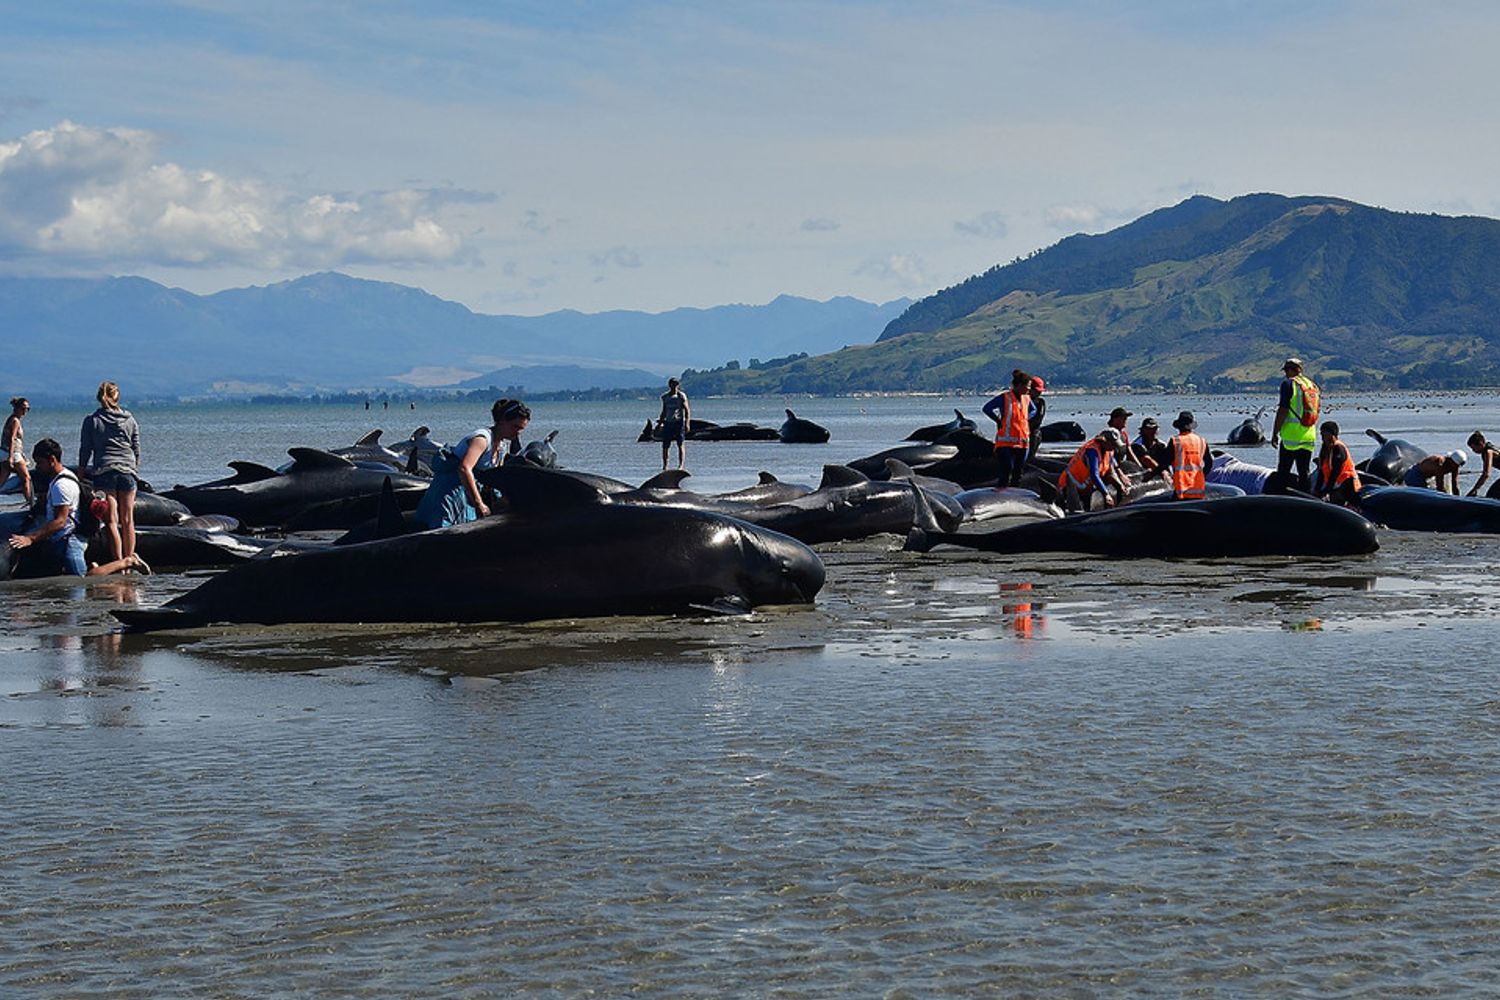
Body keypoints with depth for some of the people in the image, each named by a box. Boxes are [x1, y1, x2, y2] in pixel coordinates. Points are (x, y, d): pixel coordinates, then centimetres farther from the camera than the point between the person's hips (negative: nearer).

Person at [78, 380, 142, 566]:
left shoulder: (91, 420, 2)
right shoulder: (130, 420, 8)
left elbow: (85, 452, 3)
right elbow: (137, 451, 11)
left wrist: (80, 477, 10)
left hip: (103, 471, -2)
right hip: (127, 471, 2)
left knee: (111, 521, -4)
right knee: (128, 521, 8)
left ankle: (119, 563, -10)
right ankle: (129, 559, 9)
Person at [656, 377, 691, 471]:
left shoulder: (681, 396, -2)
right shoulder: (665, 397, 11)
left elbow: (687, 410, -3)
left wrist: (687, 423, -13)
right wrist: (660, 422, 13)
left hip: (679, 422, -4)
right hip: (668, 423, 4)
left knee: (680, 444, -5)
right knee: (665, 445, 1)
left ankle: (680, 465, -2)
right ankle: (664, 466, 8)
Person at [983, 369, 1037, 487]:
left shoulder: (1026, 399, 10)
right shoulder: (1005, 397, -10)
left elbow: (1033, 410, 30)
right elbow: (987, 408, -12)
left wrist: (1026, 419, 13)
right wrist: (999, 421, -8)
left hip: (1023, 443, 7)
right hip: (1006, 443, -7)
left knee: (1018, 474, 11)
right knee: (1005, 473, -13)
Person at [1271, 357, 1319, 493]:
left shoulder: (1288, 383, -8)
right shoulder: (1313, 385, 15)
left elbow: (1283, 410, -13)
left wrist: (1275, 433, -9)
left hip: (1291, 435, -6)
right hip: (1308, 436, 6)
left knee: (1283, 473, -2)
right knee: (1304, 473, 10)